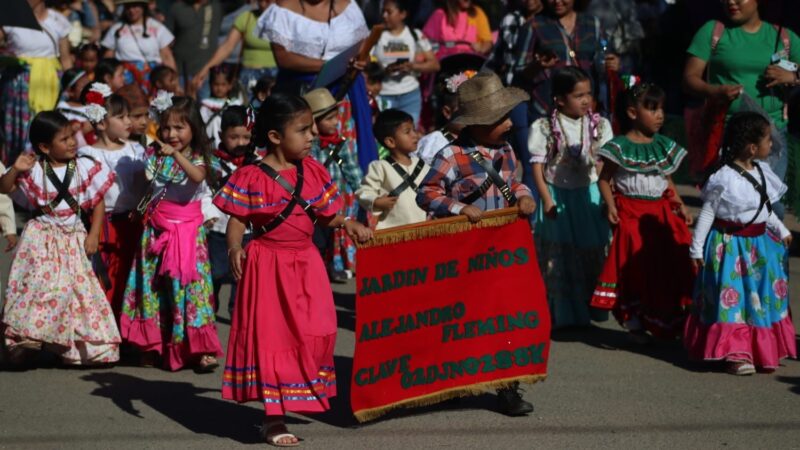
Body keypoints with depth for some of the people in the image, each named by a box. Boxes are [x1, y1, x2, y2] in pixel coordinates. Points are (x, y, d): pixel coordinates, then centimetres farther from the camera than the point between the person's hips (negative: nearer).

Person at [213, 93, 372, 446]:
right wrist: (235, 249, -27)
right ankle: (274, 418, 10)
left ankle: (296, 398, 24)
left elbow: (325, 215, 10)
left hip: (305, 264, 5)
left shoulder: (313, 172, 4)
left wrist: (347, 223, -8)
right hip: (267, 264, -5)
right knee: (270, 338, 1)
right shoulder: (251, 177, -12)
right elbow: (237, 220, -10)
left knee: (313, 335, 4)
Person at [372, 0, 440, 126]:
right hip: (383, 96, -1)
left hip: (410, 95, 1)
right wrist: (384, 70, -21)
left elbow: (434, 65, 3)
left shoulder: (416, 35, 4)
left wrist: (412, 66, -13)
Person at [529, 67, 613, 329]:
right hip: (558, 196, -2)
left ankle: (590, 307, 18)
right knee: (559, 255, 2)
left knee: (592, 252, 5)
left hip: (589, 196, 2)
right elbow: (537, 165, -6)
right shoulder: (544, 128, -8)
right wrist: (547, 200, -12)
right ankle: (562, 313, 11)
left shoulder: (599, 126, 0)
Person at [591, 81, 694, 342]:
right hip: (630, 215, -5)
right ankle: (634, 320, 8)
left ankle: (668, 321, 16)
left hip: (661, 212, 5)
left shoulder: (664, 146, 9)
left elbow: (668, 181, 17)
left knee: (668, 264, 3)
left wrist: (680, 205, 6)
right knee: (635, 265, -5)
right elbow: (604, 179, -4)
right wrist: (610, 206, -17)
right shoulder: (619, 147, -7)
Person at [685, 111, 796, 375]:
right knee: (732, 298, -4)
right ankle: (735, 353, 0)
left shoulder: (761, 172, 4)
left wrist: (781, 230, 29)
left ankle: (764, 350, 22)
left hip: (760, 244, 8)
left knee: (764, 298, 12)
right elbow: (707, 213, -13)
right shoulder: (724, 179, -19)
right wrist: (697, 249, -12)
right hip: (731, 245, -8)